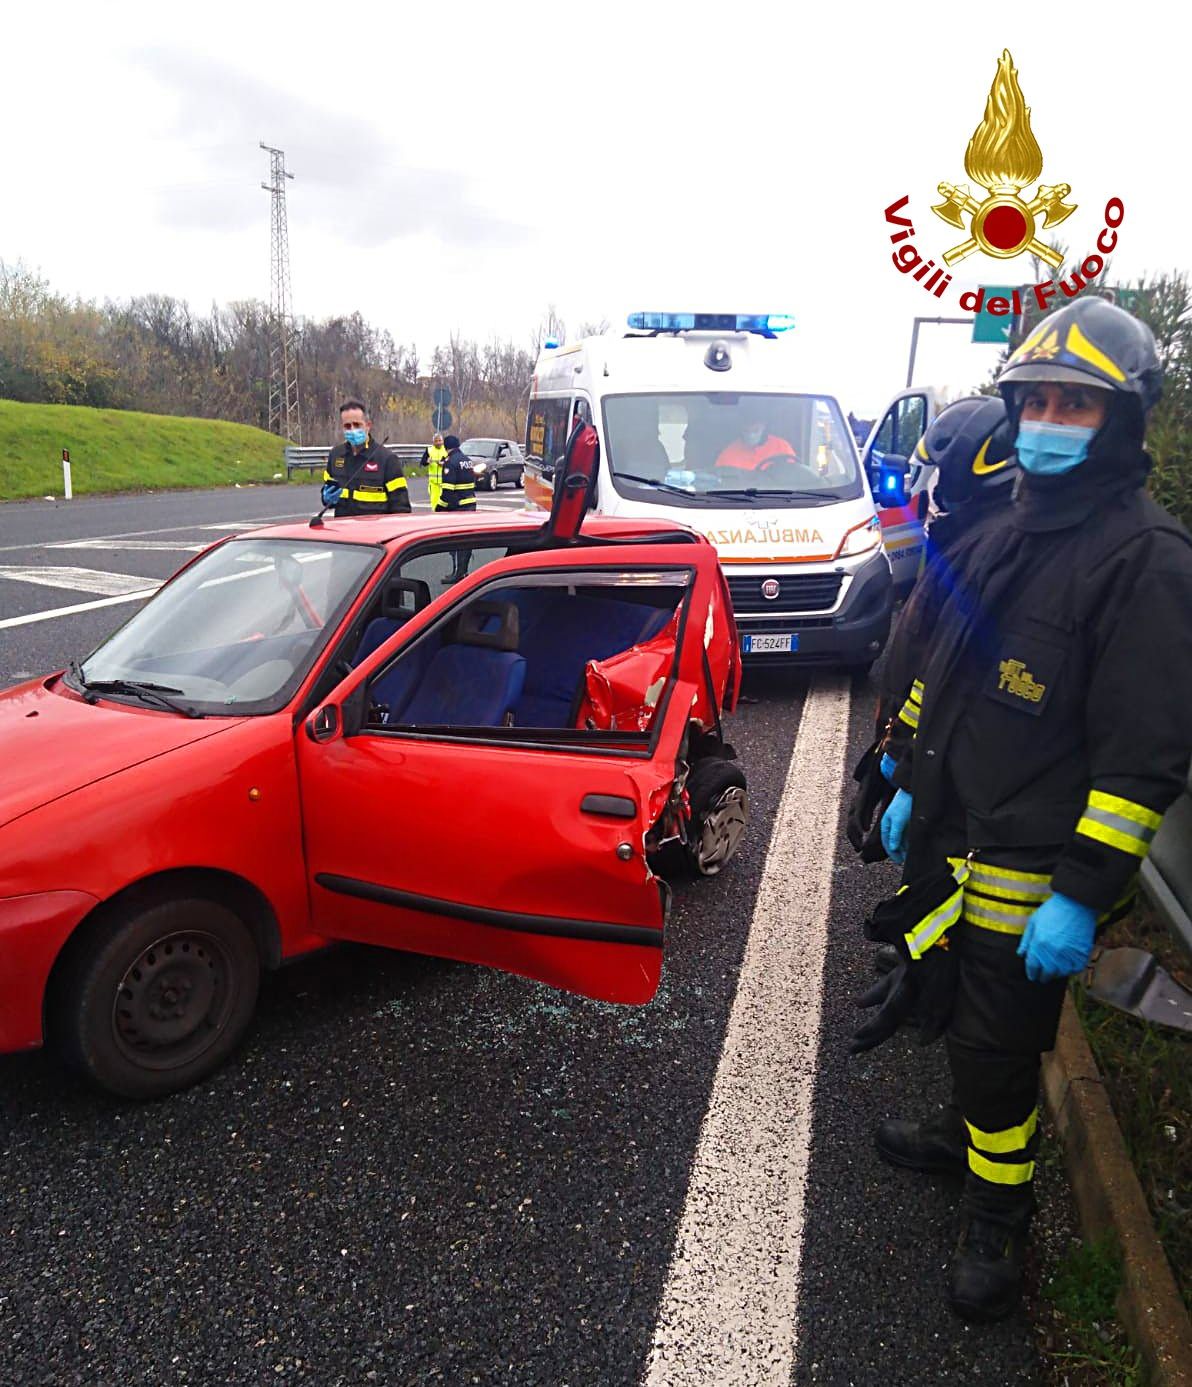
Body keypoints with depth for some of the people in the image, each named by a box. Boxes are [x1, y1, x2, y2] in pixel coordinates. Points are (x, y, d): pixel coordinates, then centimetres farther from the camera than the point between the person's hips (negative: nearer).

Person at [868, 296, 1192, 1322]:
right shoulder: (1010, 534, 11)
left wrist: (1083, 896, -22)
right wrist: (910, 785, 18)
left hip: (1031, 872, -7)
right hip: (954, 839, 8)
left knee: (997, 1047, 6)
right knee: (966, 1017, 24)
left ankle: (1000, 1218, 28)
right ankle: (969, 1129, 48)